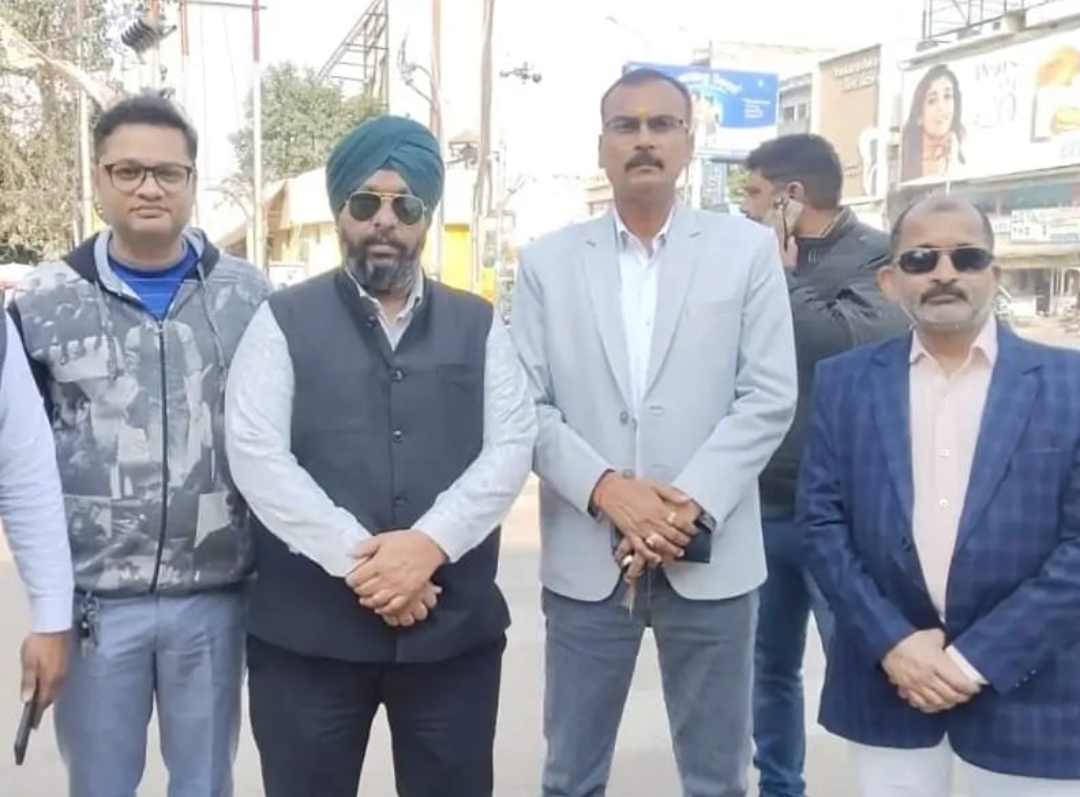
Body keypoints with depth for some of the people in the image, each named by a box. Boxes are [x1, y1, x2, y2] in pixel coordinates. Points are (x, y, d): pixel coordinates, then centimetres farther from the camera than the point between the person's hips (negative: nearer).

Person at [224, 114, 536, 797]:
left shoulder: (479, 325, 9)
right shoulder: (284, 322, 3)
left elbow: (511, 447, -1)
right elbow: (257, 457, -7)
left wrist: (429, 543, -15)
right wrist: (356, 559, -15)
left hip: (454, 627, 2)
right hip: (308, 630, -1)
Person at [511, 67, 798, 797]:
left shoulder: (749, 250, 3)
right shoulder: (547, 261, 5)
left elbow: (769, 398, -3)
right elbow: (526, 404, 0)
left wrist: (691, 503, -13)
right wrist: (605, 488, -14)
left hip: (711, 556, 0)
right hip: (585, 557, 1)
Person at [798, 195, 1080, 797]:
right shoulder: (846, 381, 2)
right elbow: (821, 519, 0)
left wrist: (978, 656, -12)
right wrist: (891, 640, -9)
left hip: (1026, 688, -1)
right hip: (887, 678, 1)